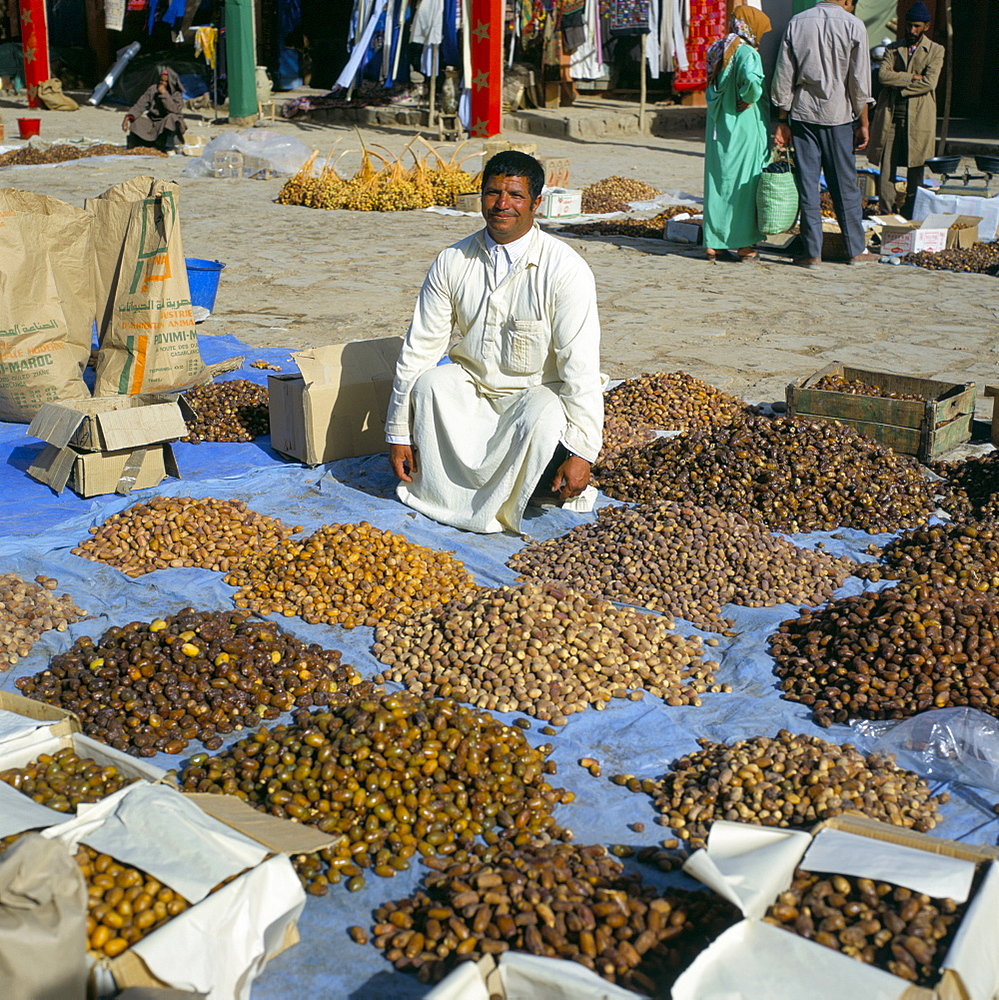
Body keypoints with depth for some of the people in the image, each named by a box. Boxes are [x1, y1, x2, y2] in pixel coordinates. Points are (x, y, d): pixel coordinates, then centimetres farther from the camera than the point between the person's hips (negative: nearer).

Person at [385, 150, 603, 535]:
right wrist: (399, 434, -3)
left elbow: (581, 366, -18)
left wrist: (581, 451, -24)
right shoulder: (452, 262, -5)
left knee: (544, 420, -36)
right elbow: (419, 348, -2)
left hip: (536, 392, -3)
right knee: (430, 381, -27)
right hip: (472, 389, 3)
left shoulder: (564, 269, -15)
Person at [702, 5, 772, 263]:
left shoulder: (717, 50, 9)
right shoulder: (746, 52, -14)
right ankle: (743, 244, 6)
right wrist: (748, 99, -15)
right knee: (743, 183, 1)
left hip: (717, 129, 7)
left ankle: (712, 243, 13)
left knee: (717, 183, 11)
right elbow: (751, 79, -32)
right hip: (743, 128, -7)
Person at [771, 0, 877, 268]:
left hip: (802, 114, 2)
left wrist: (783, 120, 8)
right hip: (838, 115, -1)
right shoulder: (853, 26, -4)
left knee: (807, 184, 4)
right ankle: (856, 249, 14)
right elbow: (859, 82, -5)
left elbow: (783, 77, 3)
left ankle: (812, 252, 4)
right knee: (845, 185, 7)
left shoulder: (796, 23, 4)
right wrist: (863, 122, 3)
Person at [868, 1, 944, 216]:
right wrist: (912, 77, -9)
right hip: (891, 117, 2)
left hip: (919, 118, -2)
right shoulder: (893, 49, 14)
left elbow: (929, 83, -7)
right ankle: (886, 213, 3)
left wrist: (899, 84, -6)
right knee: (886, 167, -2)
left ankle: (909, 217, 7)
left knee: (915, 170, 1)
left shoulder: (936, 51, 7)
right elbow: (883, 75, -3)